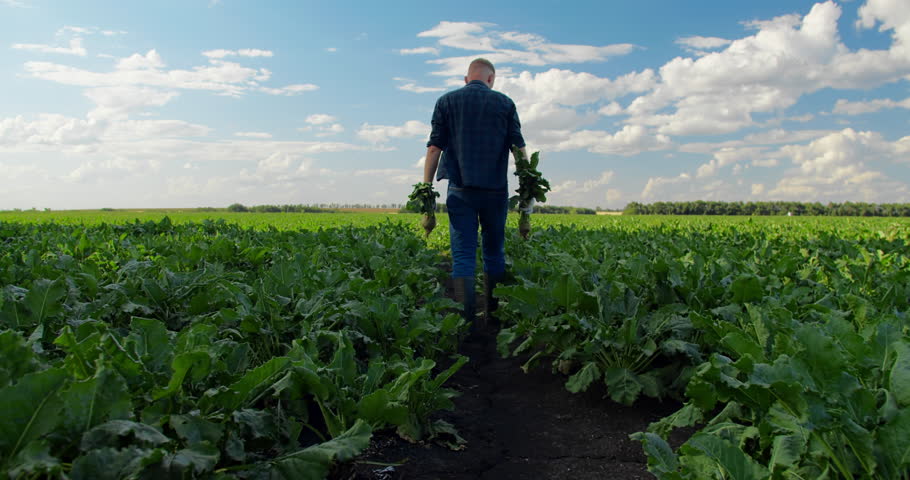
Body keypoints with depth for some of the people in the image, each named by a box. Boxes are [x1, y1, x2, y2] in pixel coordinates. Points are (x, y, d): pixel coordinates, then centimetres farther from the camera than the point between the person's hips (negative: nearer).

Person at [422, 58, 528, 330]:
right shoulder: (504, 103, 8)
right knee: (494, 253, 13)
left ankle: (466, 323, -5)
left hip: (460, 190, -1)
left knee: (463, 256, 0)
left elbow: (434, 148, 1)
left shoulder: (446, 102, 7)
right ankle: (494, 319, 19)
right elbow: (519, 148, 3)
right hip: (496, 190, 1)